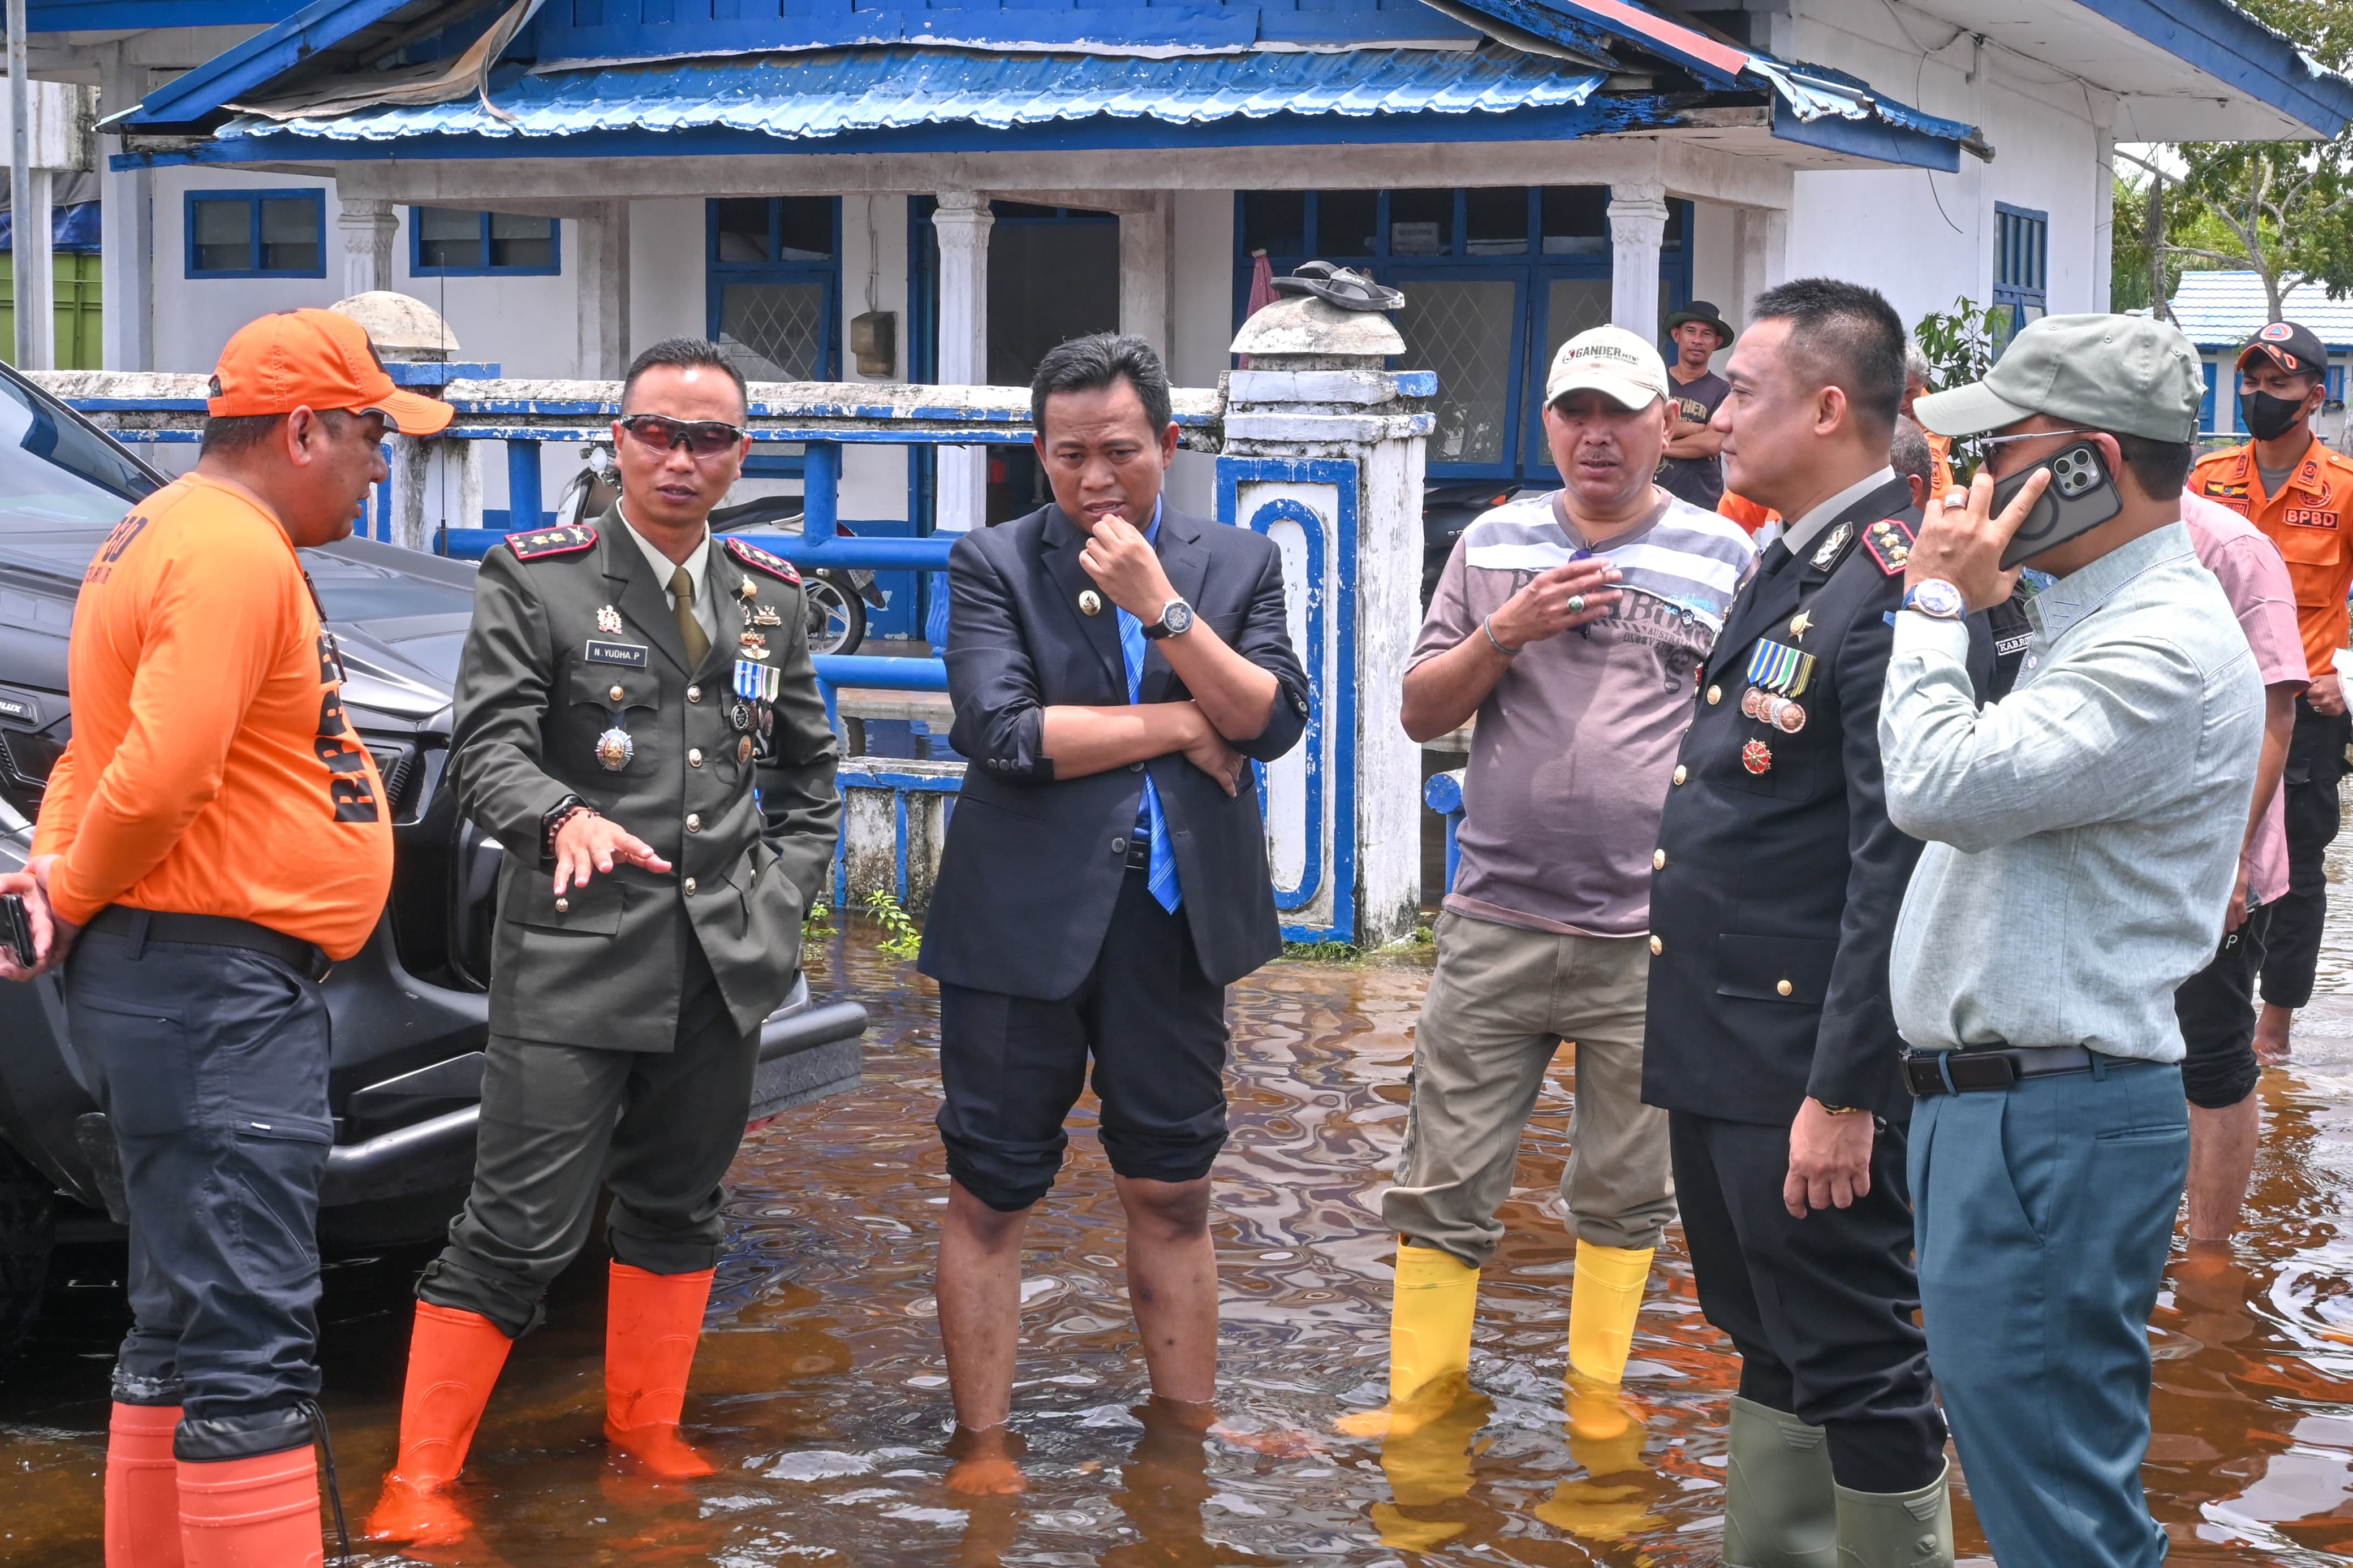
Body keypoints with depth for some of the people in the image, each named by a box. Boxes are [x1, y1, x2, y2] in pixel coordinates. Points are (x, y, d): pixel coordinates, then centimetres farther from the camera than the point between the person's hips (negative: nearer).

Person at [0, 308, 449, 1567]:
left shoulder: (177, 534, 18)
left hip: (205, 987, 11)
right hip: (214, 987, -11)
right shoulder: (236, 553, -17)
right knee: (252, 1347, -12)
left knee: (185, 1329, 17)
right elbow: (157, 779, -25)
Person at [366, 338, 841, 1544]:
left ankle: (645, 1426, 32)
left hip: (726, 961, 5)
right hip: (575, 956, -5)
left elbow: (807, 771, 21)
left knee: (677, 1208, 16)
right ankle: (420, 1482, 1)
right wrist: (565, 819, -30)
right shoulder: (533, 578, -2)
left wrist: (785, 895, 8)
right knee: (519, 1228, -6)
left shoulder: (770, 596, 13)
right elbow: (488, 746, -10)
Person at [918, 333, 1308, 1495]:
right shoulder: (993, 565, -1)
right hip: (1022, 920, -2)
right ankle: (984, 1451, 15)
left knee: (1172, 1199, 11)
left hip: (1174, 920, 2)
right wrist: (1177, 724, -9)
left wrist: (1161, 606, -14)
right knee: (990, 1199, 4)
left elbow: (1275, 721, -6)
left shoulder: (1238, 565, 7)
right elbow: (1001, 732, -14)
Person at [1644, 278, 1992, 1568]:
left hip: (1809, 1072, -10)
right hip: (1718, 1052, 10)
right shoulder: (1788, 570, 13)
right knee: (1770, 1350, 21)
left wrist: (1843, 1091, -23)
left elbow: (1900, 867, -23)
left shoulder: (1897, 590, -19)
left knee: (1855, 1371, 1)